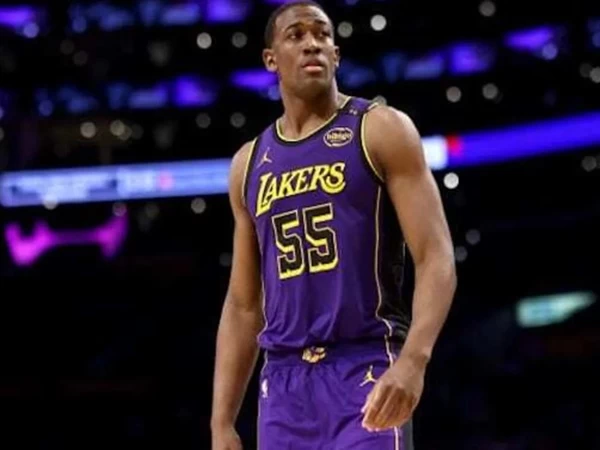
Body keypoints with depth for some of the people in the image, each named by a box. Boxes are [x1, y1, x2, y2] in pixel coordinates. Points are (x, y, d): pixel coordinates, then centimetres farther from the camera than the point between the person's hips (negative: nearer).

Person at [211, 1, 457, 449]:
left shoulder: (381, 130, 1)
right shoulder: (250, 162, 16)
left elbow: (437, 258, -8)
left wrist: (413, 358, -25)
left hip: (366, 374, -5)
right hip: (284, 383, 5)